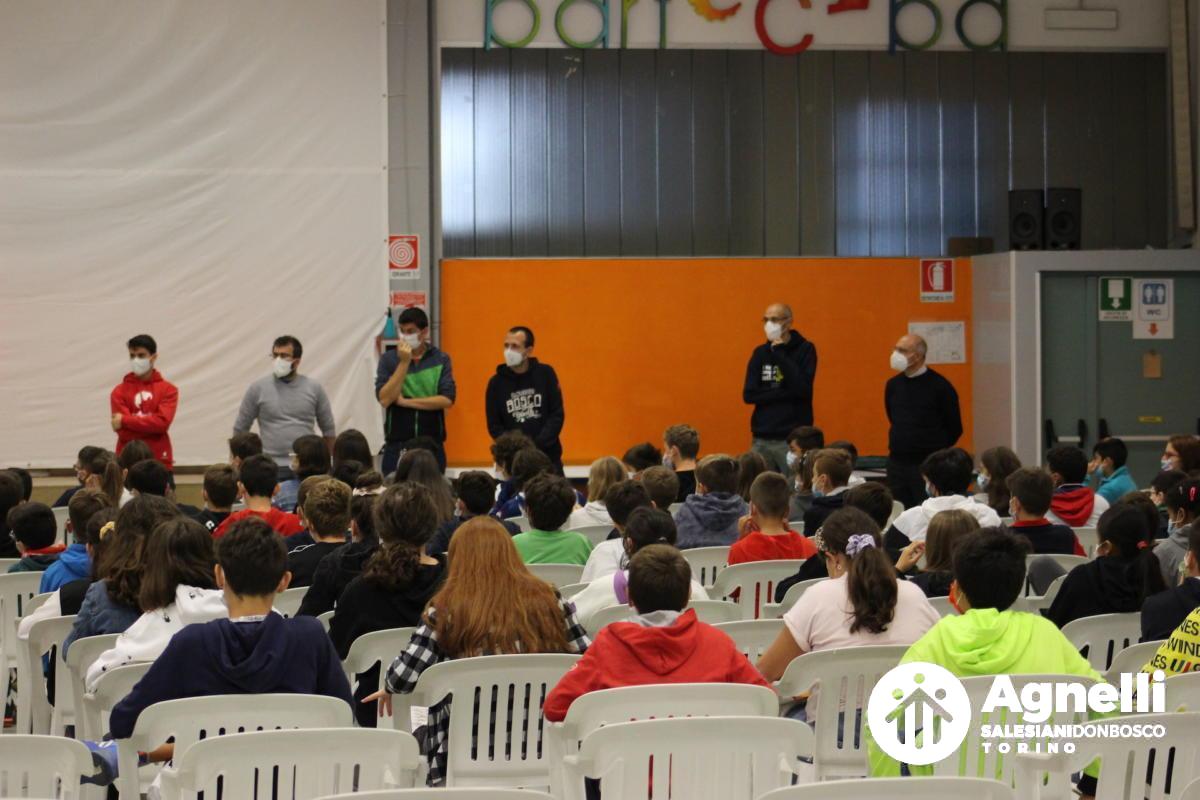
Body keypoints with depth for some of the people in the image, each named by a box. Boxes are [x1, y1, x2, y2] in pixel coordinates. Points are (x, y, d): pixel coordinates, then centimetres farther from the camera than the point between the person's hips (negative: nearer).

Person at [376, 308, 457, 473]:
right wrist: (404, 362, -13)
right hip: (396, 446, 0)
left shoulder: (440, 360, 2)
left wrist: (405, 401, -10)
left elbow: (447, 400, -9)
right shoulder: (388, 359, 2)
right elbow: (385, 399, -10)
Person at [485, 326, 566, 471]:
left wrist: (536, 445, -14)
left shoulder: (545, 374, 1)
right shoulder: (496, 382, 2)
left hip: (548, 456, 0)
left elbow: (557, 415, -1)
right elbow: (494, 426, 3)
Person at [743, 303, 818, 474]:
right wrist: (785, 393, -9)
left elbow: (802, 388, -14)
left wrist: (780, 354, -12)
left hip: (793, 439, -4)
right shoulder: (760, 353, 11)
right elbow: (749, 395, 2)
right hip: (761, 440, 4)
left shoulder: (805, 349, 1)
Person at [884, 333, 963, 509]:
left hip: (929, 464, -5)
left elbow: (954, 428, 1)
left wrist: (936, 451, 8)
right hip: (897, 462, 5)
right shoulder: (893, 384, 7)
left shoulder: (939, 386, -8)